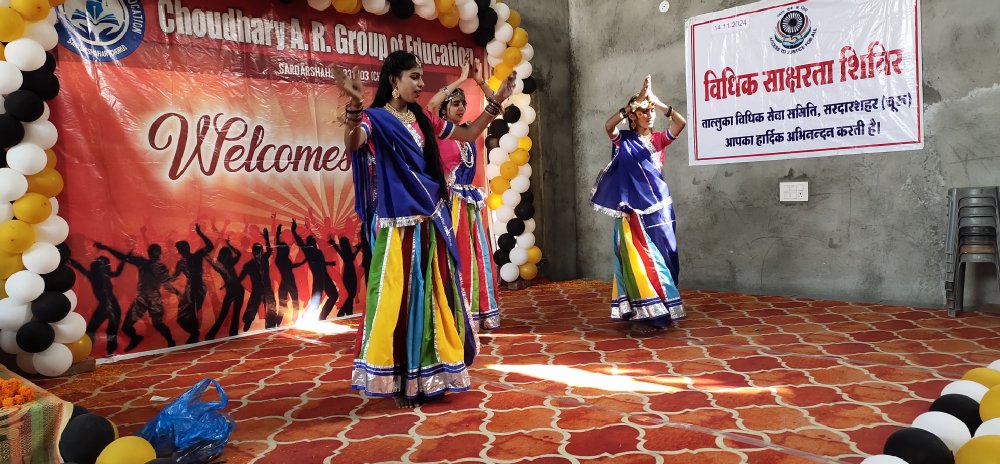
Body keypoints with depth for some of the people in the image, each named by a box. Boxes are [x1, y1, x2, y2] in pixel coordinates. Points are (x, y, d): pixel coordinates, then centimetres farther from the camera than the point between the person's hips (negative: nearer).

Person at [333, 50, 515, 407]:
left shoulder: (423, 119, 13)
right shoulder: (375, 118, -5)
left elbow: (468, 134, 21)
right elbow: (352, 143, -27)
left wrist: (497, 102, 15)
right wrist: (354, 104, -44)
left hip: (431, 222, 6)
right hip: (397, 225, -6)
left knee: (433, 295, 9)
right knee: (399, 297, -3)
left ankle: (430, 375, 23)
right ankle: (398, 381, 10)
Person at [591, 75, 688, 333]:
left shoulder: (659, 139, 11)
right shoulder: (624, 140, 2)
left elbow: (681, 122, -6)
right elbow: (608, 125, -19)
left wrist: (656, 100, -14)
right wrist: (636, 101, -21)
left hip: (659, 207, 4)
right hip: (635, 210, -4)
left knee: (663, 256, 6)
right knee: (642, 259, -6)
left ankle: (664, 309, 17)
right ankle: (645, 313, -2)